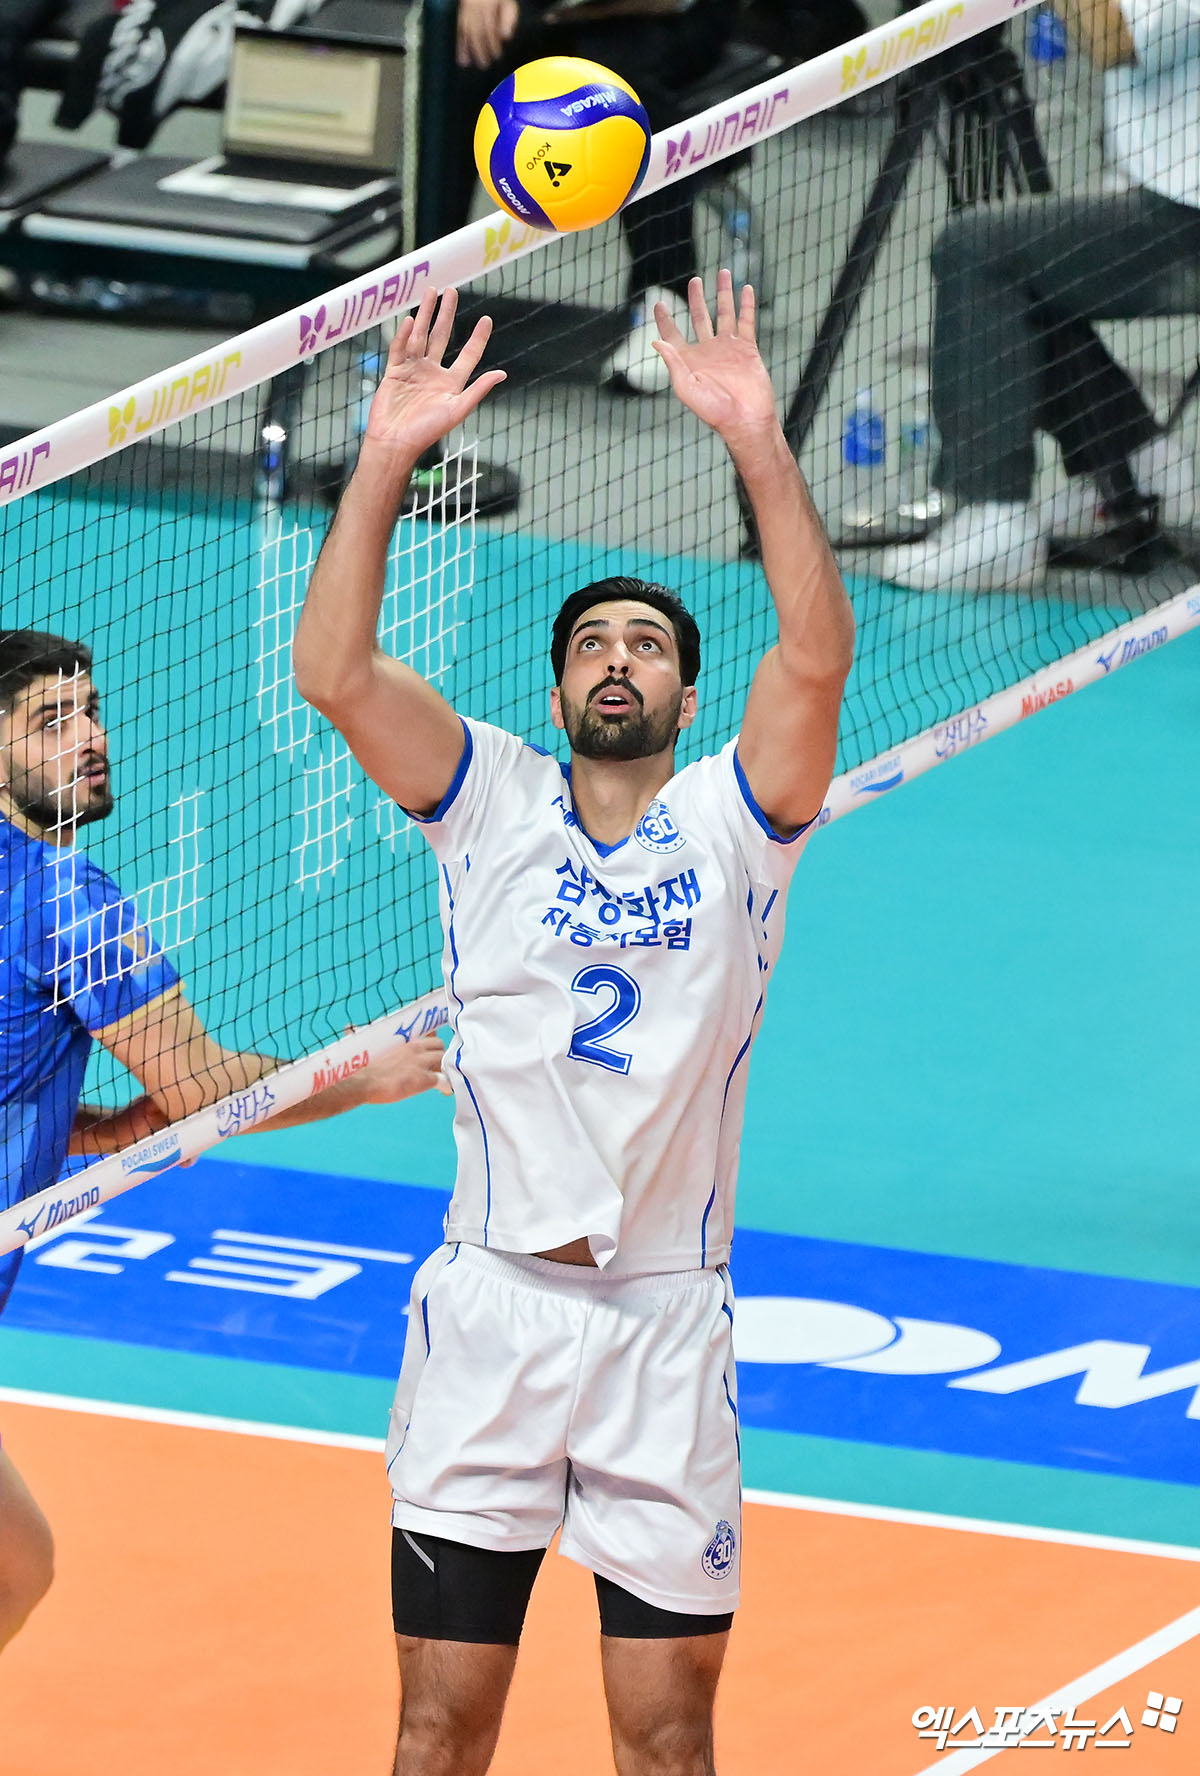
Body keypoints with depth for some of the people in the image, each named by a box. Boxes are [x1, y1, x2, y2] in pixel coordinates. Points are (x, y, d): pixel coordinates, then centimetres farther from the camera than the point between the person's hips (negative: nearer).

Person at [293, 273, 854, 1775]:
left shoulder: (734, 819, 5)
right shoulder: (493, 803, 7)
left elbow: (816, 658, -13)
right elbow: (334, 671, -7)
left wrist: (758, 443, -21)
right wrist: (386, 461, -15)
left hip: (666, 1324, 0)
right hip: (489, 1302, 0)